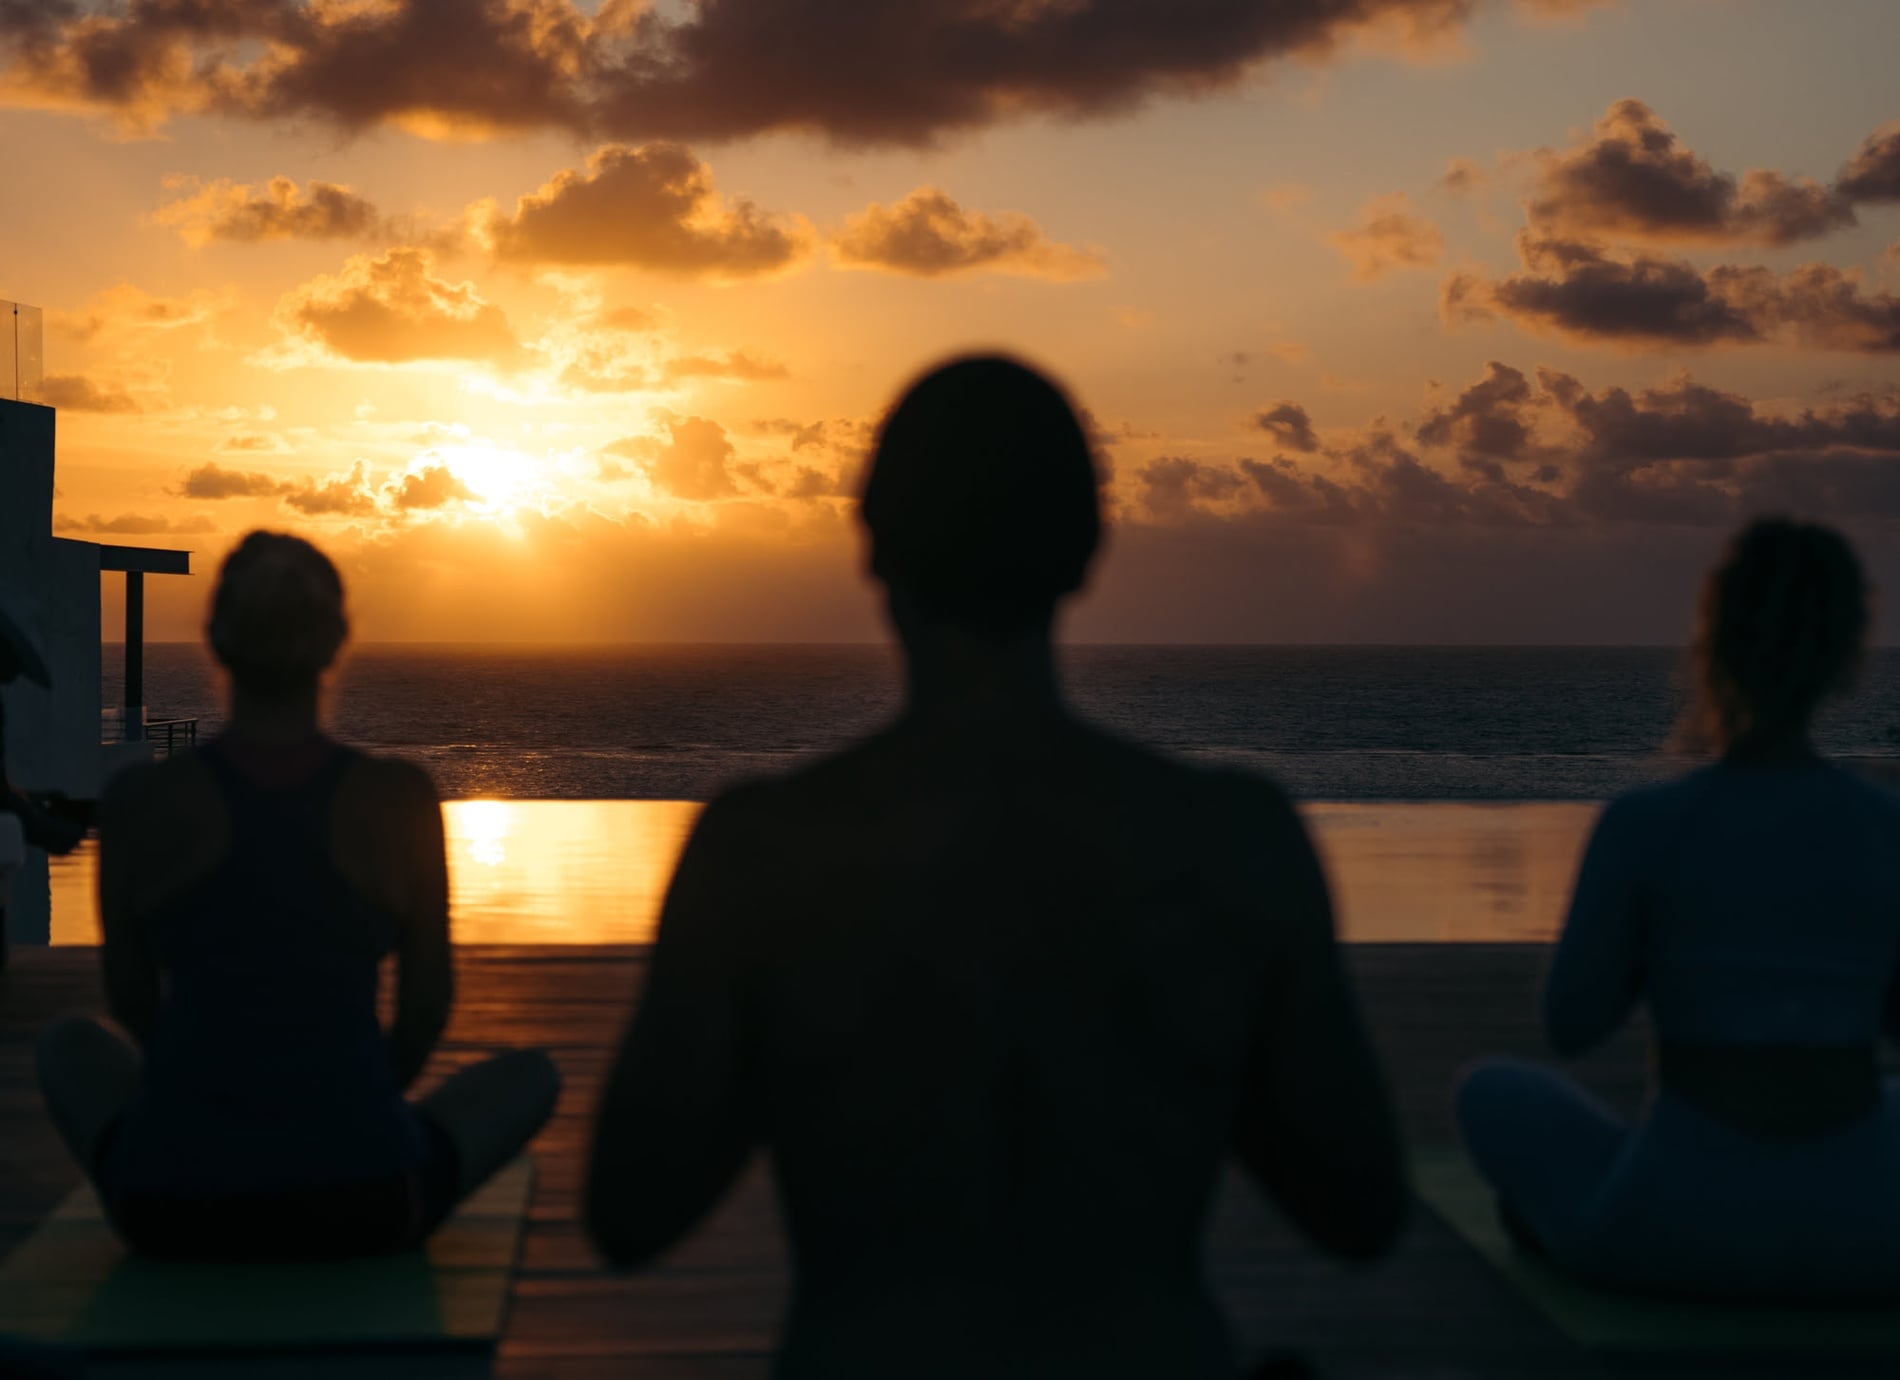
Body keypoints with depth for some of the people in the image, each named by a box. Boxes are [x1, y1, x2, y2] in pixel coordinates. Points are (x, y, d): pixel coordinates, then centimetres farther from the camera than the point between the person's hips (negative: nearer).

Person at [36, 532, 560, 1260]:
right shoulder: (400, 799, -8)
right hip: (360, 1204, -1)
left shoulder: (138, 802, -7)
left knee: (71, 1045, 33)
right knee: (530, 1071, 27)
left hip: (170, 1204, 1)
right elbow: (429, 1005, 4)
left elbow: (130, 999, 8)